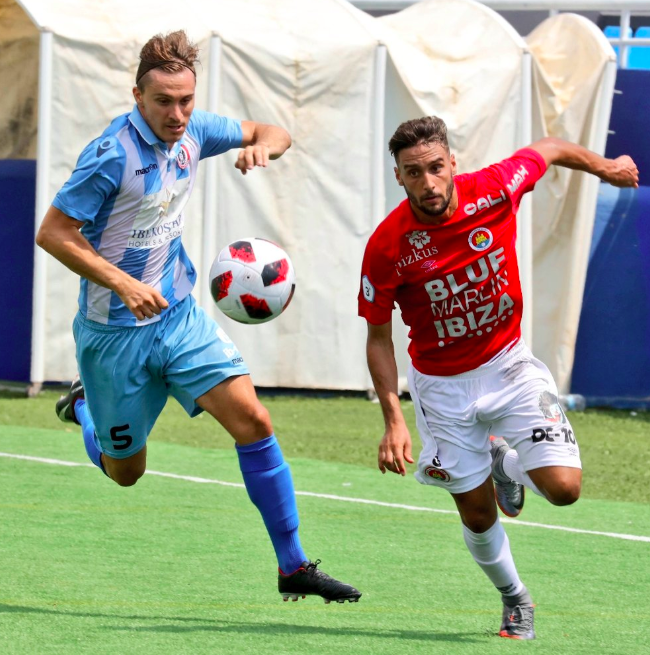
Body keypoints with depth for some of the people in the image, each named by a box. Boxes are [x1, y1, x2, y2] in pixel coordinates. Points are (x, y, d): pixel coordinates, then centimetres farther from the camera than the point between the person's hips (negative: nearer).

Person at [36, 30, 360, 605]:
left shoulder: (192, 131, -4)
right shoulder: (112, 155, -23)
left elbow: (274, 134, 11)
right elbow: (52, 233, -20)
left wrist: (262, 146, -14)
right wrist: (124, 284, -28)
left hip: (180, 314, 5)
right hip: (115, 329, -5)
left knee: (252, 420, -13)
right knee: (125, 472, 10)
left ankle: (293, 566, -7)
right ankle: (85, 408, 45)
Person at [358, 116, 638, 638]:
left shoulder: (494, 190, -20)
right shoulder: (387, 247, -22)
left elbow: (550, 150, 2)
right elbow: (379, 337, -11)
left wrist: (606, 167, 19)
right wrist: (394, 420, -20)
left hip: (510, 364, 1)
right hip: (442, 384, -1)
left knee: (564, 487, -12)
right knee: (477, 513, 6)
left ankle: (505, 461, 23)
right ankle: (514, 600, 35)